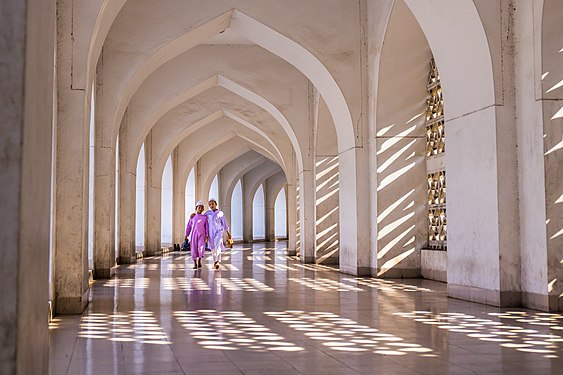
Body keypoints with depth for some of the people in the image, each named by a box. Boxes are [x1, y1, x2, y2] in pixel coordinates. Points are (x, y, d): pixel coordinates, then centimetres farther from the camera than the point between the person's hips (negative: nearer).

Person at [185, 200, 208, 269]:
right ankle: (195, 264, 11)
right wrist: (186, 235, 4)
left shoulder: (205, 217, 4)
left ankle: (199, 261, -1)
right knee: (194, 249, -1)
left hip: (201, 235, -1)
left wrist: (207, 236, -5)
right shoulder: (192, 217, 6)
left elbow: (207, 227, 3)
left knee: (201, 247, -21)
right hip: (193, 235, 1)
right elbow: (188, 226, 9)